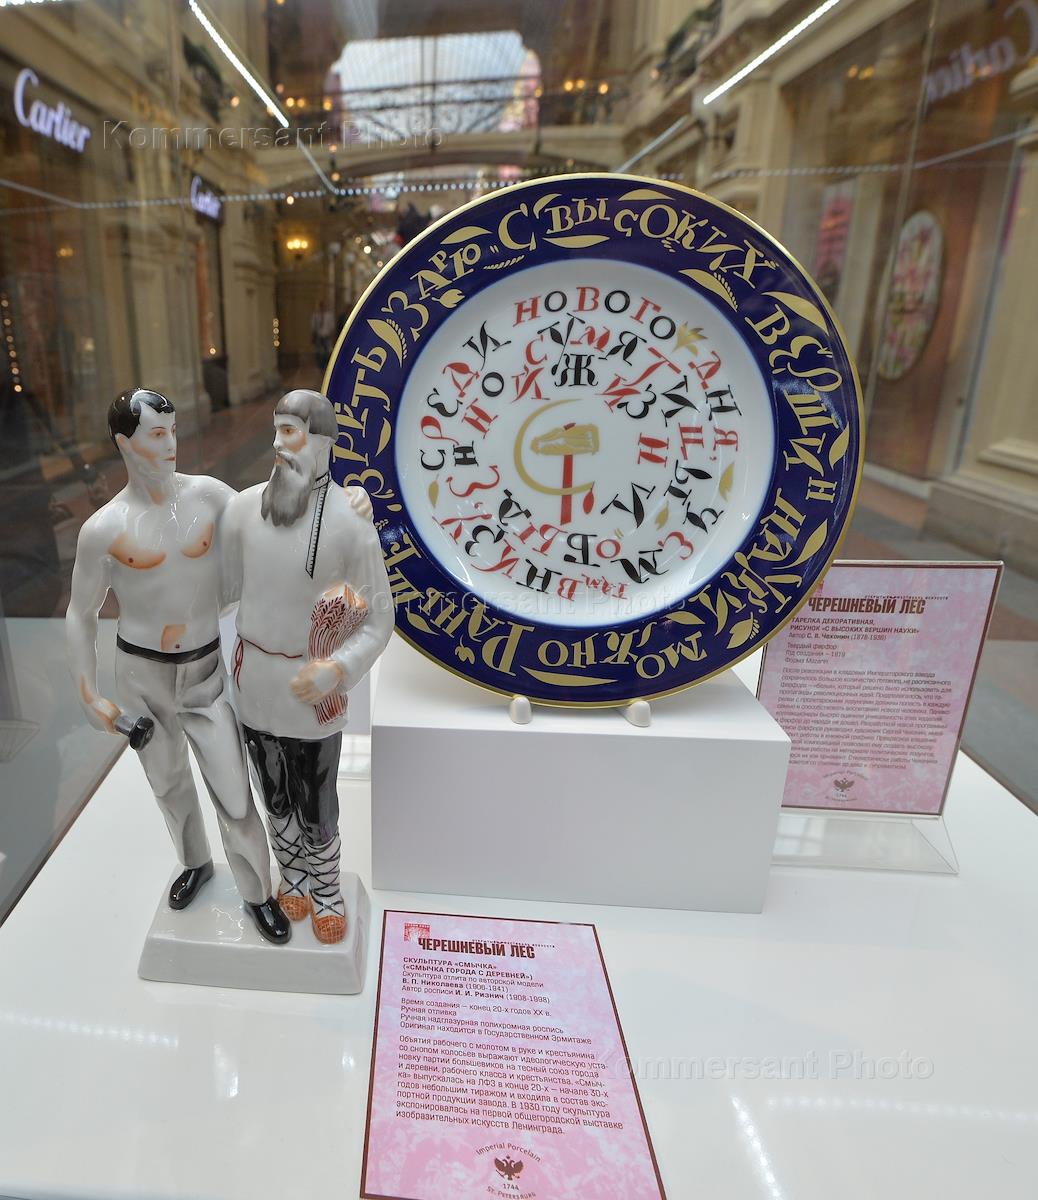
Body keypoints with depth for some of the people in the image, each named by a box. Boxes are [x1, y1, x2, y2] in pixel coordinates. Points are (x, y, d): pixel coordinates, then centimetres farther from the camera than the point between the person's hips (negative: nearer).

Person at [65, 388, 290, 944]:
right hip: (140, 677, 1)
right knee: (169, 783, 22)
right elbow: (80, 614, 0)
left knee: (235, 797, 1)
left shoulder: (209, 495, -8)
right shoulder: (103, 530, -10)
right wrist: (88, 695, -1)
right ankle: (195, 862, 50)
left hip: (207, 673, 0)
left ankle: (258, 894, 25)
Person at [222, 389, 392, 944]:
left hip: (312, 687, -4)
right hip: (254, 679, 4)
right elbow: (227, 583, 9)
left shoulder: (350, 522, -19)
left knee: (316, 802, 11)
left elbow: (379, 618, -14)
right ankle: (293, 875, 48)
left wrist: (339, 670, -25)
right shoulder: (244, 508, -7)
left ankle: (327, 890, 39)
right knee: (275, 794, 21)